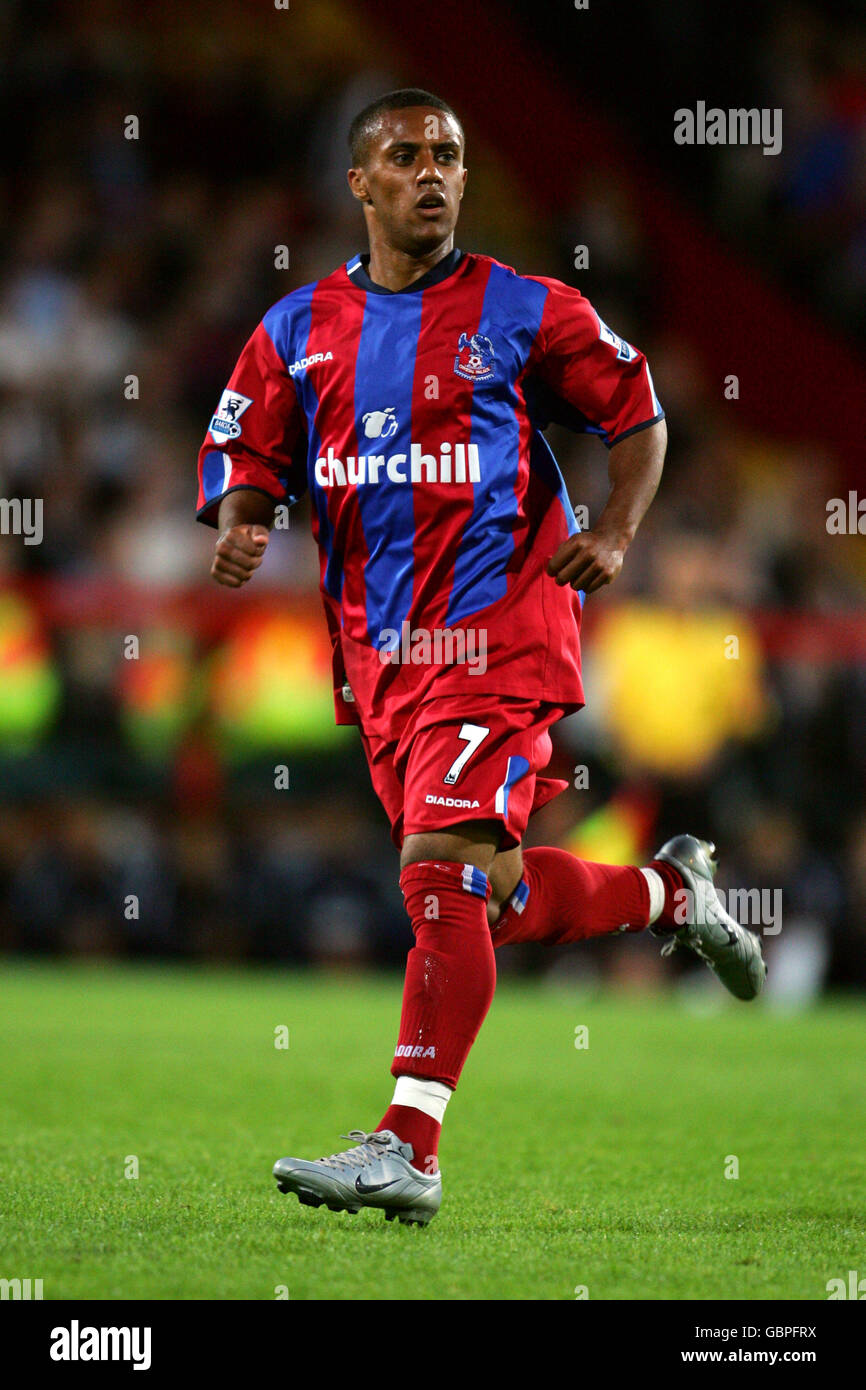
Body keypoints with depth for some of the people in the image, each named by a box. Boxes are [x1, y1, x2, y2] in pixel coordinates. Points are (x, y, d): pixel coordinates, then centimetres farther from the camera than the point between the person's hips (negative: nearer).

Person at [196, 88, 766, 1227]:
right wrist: (240, 531, -12)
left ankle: (407, 1147, -19)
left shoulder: (525, 312, 0)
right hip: (379, 652, 5)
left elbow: (637, 416, 9)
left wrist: (615, 538, -7)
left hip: (499, 631, -5)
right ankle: (670, 894, 42)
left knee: (441, 870, -19)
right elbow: (247, 460, 11)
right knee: (491, 899, 14)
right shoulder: (297, 330, 9)